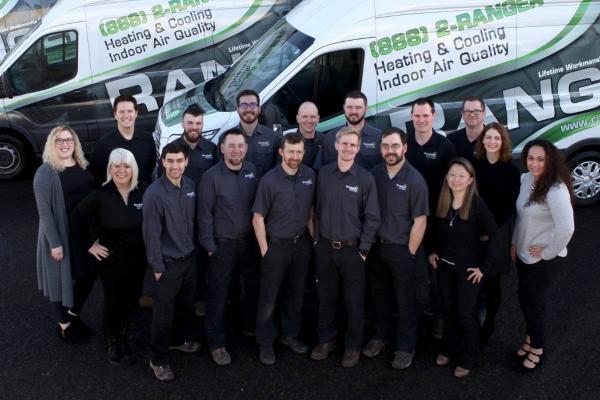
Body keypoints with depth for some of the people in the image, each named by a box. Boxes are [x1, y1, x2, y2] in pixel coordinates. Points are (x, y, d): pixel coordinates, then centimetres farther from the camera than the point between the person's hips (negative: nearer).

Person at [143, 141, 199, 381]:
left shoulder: (191, 186, -3)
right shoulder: (154, 193, -20)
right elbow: (151, 233, -16)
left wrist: (195, 248, 9)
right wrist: (157, 266, -13)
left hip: (190, 258, 6)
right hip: (168, 262, -6)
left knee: (186, 305, 22)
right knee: (164, 312, 7)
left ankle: (180, 339, 46)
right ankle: (158, 359, 24)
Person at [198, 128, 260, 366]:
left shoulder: (253, 171, -1)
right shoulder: (211, 177, -13)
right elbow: (205, 215, -10)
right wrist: (209, 246, -10)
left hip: (250, 241, 5)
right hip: (223, 245, -4)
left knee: (254, 288, 18)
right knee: (218, 295, 6)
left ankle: (250, 327, 41)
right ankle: (217, 344, 21)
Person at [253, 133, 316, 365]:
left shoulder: (310, 176, -3)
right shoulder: (269, 180, -15)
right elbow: (258, 218, -10)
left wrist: (313, 238, 6)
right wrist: (265, 250, -10)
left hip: (302, 244, 4)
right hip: (276, 245, -4)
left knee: (296, 294, 17)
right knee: (269, 297, 6)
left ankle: (290, 335, 35)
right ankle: (265, 342, 23)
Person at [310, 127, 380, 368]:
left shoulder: (366, 178, -7)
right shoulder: (324, 174, 2)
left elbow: (372, 218, -5)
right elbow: (318, 209, 9)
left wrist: (363, 249, -8)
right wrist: (317, 239, 6)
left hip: (352, 249, -3)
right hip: (324, 247, 3)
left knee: (354, 301, 8)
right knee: (326, 297, 14)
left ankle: (353, 346, 25)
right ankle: (326, 340, 31)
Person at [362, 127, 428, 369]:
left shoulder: (415, 180, -14)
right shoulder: (374, 174, -2)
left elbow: (420, 221, -12)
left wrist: (409, 253, -10)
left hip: (401, 249, -4)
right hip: (376, 246, 4)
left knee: (405, 300, 10)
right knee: (379, 295, 19)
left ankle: (406, 346, 27)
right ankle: (379, 336, 38)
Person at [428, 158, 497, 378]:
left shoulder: (477, 204, -19)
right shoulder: (442, 201, -4)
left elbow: (495, 237, -16)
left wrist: (484, 267, -15)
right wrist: (433, 251, 6)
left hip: (468, 268, -4)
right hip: (444, 265, 5)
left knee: (466, 312, 7)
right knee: (448, 309, 17)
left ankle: (468, 358, 26)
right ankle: (450, 348, 37)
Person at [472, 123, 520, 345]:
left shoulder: (511, 169, -5)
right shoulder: (474, 164, 2)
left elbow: (510, 204, -3)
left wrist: (490, 228, -8)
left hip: (498, 231, -2)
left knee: (491, 281, 6)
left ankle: (488, 324, 24)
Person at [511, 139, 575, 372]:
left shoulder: (556, 189, -26)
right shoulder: (525, 179, -2)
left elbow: (566, 228, -33)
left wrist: (548, 252, -21)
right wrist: (514, 243, 11)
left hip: (545, 260, -7)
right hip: (524, 254, 7)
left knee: (534, 304, 8)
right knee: (524, 300, 21)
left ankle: (537, 350, 32)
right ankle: (531, 338, 45)